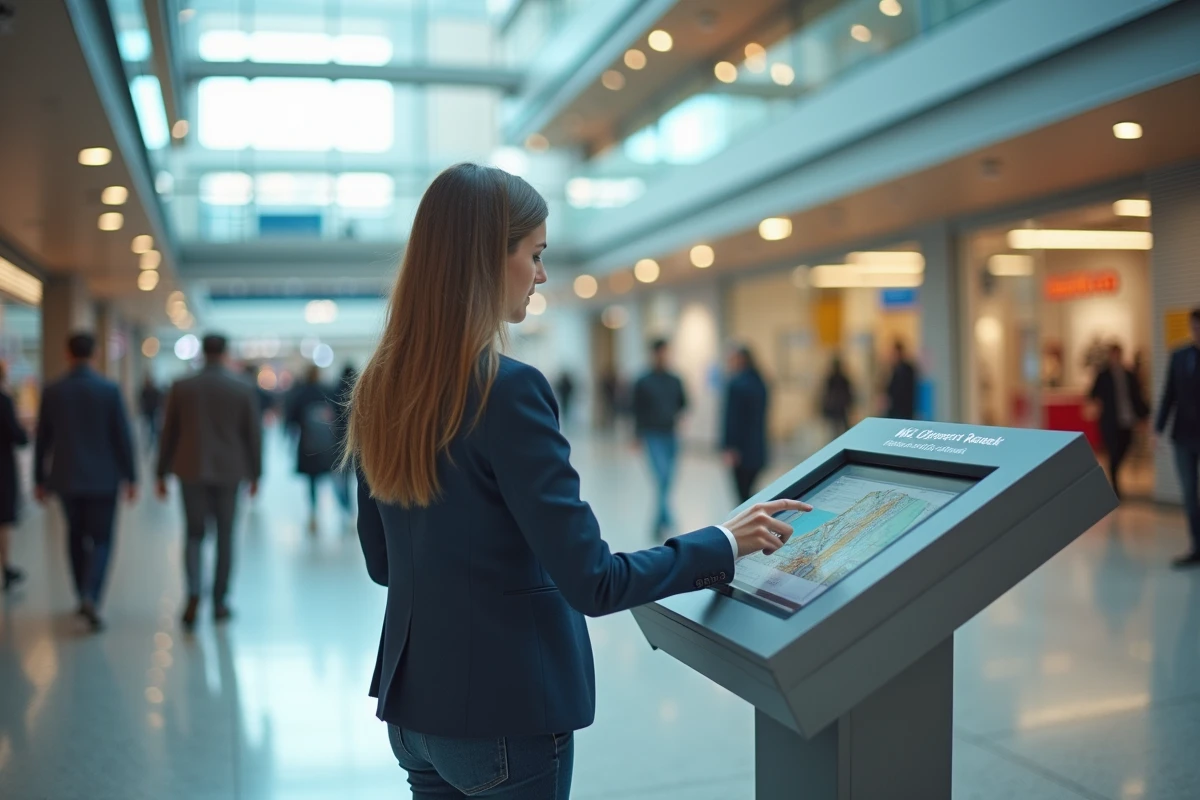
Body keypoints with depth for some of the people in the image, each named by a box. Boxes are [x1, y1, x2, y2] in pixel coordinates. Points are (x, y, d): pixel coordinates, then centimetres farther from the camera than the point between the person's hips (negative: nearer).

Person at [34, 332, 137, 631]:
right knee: (101, 539, 3)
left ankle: (84, 598, 24)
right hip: (103, 478, -2)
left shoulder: (52, 391, -2)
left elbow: (42, 439, 3)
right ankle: (90, 597, -17)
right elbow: (123, 436, -8)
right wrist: (131, 477, -2)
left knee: (76, 536, 18)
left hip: (66, 478, 3)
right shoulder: (109, 389, -9)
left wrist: (40, 479, 13)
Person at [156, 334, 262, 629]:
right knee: (225, 536, 10)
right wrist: (255, 474, 9)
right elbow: (254, 434, -1)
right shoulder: (243, 389, -4)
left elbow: (169, 433, 3)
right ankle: (219, 602, 15)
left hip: (191, 471, 1)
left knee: (194, 533, 10)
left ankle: (194, 594, -10)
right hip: (228, 472, 0)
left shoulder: (181, 388, -1)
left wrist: (162, 473, 11)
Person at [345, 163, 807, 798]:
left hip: (413, 706, 7)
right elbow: (591, 583, -21)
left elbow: (382, 563, 10)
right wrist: (724, 544, -10)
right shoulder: (508, 390, -22)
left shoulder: (380, 388, 1)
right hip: (506, 717, -6)